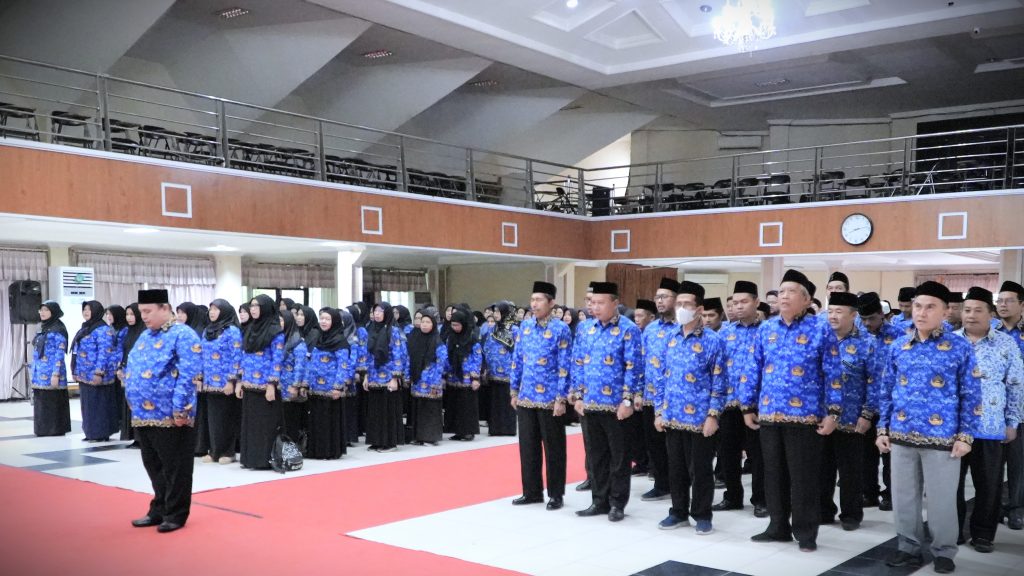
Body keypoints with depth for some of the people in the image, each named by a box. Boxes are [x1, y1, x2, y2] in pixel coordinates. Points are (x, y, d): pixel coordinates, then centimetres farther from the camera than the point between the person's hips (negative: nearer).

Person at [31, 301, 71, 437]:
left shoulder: (58, 330, -10)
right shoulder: (43, 328, 15)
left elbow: (59, 354, -14)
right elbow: (37, 352, 19)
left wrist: (56, 374, -20)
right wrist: (34, 372, 17)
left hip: (51, 373, -8)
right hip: (40, 373, 8)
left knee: (53, 402, -3)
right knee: (41, 402, 10)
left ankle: (56, 429, 3)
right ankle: (43, 429, 17)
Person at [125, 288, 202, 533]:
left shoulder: (183, 335, -13)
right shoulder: (145, 335, 15)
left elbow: (188, 376, -19)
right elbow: (132, 370, 22)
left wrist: (179, 409, -23)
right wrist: (135, 405, 16)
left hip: (170, 417, -9)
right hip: (143, 415, 9)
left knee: (175, 468, 2)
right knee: (153, 466, 17)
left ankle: (176, 515, 12)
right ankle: (159, 510, 29)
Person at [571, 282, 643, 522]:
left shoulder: (628, 330, -8)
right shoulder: (588, 329, 10)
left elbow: (633, 368, -12)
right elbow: (579, 364, 13)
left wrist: (628, 400, -16)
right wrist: (577, 396, 7)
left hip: (616, 405, -6)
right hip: (590, 404, 6)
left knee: (618, 456, 5)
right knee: (595, 456, 13)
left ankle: (617, 504, 15)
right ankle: (599, 501, 24)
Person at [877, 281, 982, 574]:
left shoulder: (960, 348, -4)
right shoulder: (898, 346, 5)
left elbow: (971, 395, -2)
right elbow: (887, 391, 10)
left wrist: (965, 435, -7)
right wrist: (883, 429, 7)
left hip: (942, 438, -3)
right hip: (901, 436, 3)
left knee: (941, 499, 6)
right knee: (903, 497, 11)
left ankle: (944, 552, 24)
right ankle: (909, 548, 26)